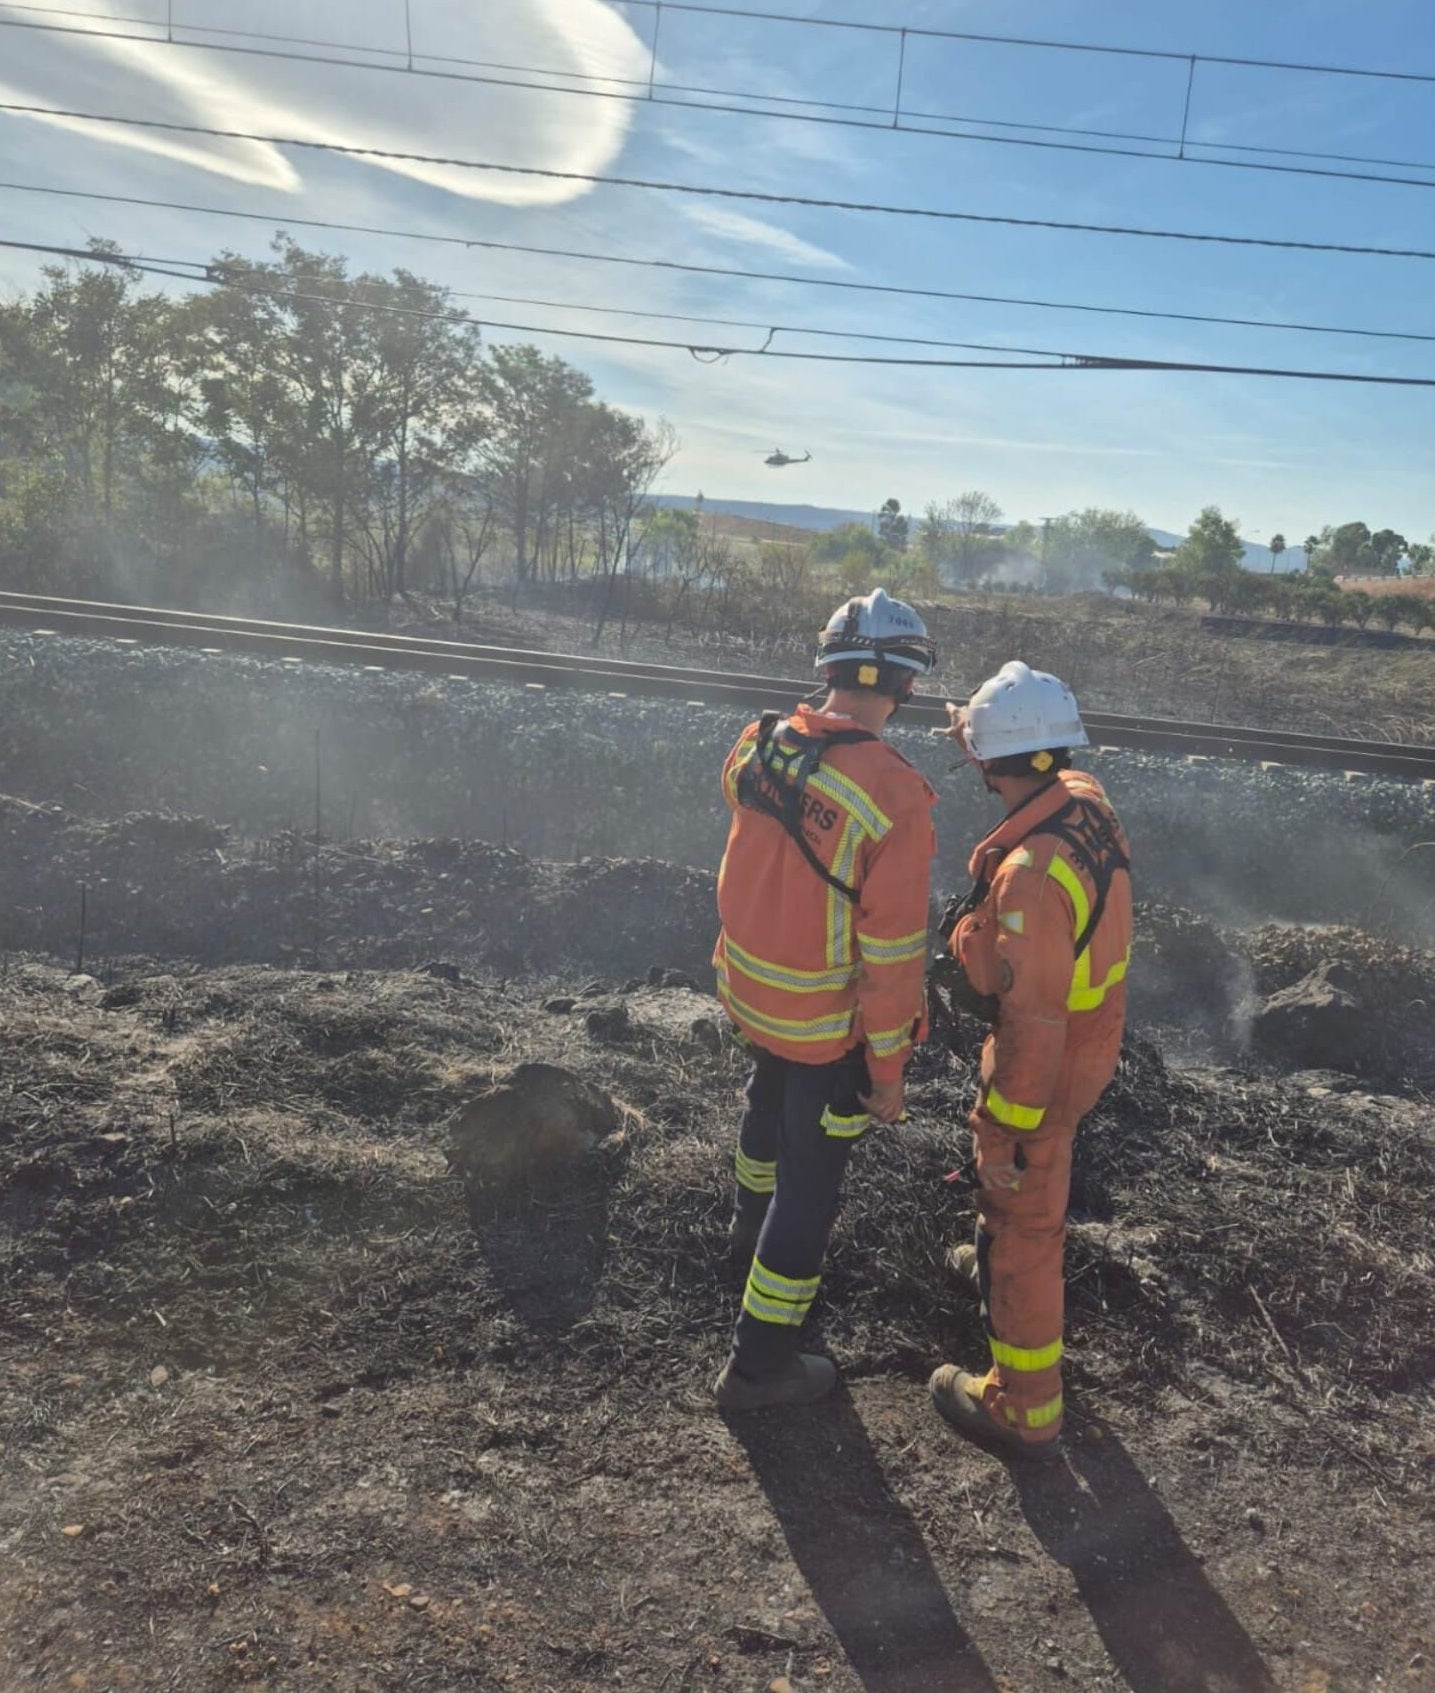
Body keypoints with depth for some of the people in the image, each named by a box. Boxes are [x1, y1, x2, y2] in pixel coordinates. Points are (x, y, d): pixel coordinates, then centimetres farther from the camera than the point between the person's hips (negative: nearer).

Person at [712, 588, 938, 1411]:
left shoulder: (758, 746, -10)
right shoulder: (894, 797, -28)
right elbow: (892, 952, -23)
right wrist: (889, 1070, -13)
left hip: (749, 991, 7)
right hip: (828, 1026, -6)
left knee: (771, 1108, 32)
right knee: (811, 1180, 10)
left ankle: (753, 1236, 59)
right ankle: (761, 1361, 24)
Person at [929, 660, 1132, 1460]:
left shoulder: (1031, 873, -36)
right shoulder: (1087, 801, -9)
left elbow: (1032, 1021, -32)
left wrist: (1006, 1130, -23)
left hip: (1048, 1063, -9)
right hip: (1092, 1035, 9)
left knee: (1024, 1225, 8)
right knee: (1018, 1187, 33)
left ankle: (1024, 1411, 25)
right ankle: (995, 1262, 61)